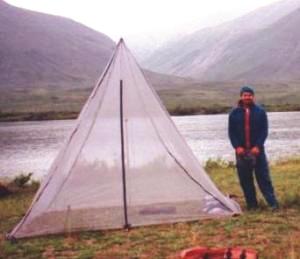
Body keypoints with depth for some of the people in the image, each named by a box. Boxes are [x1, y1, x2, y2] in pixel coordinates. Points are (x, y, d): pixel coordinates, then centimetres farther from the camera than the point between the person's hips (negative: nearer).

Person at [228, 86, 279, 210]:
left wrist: (257, 146, -12)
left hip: (257, 150, -1)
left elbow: (264, 131, -1)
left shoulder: (260, 111, 1)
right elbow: (231, 132, 4)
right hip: (241, 151, 2)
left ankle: (273, 203, 1)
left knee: (263, 177, -2)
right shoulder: (234, 113, 4)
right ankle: (251, 205, 13)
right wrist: (237, 147, -8)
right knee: (245, 179, 4)